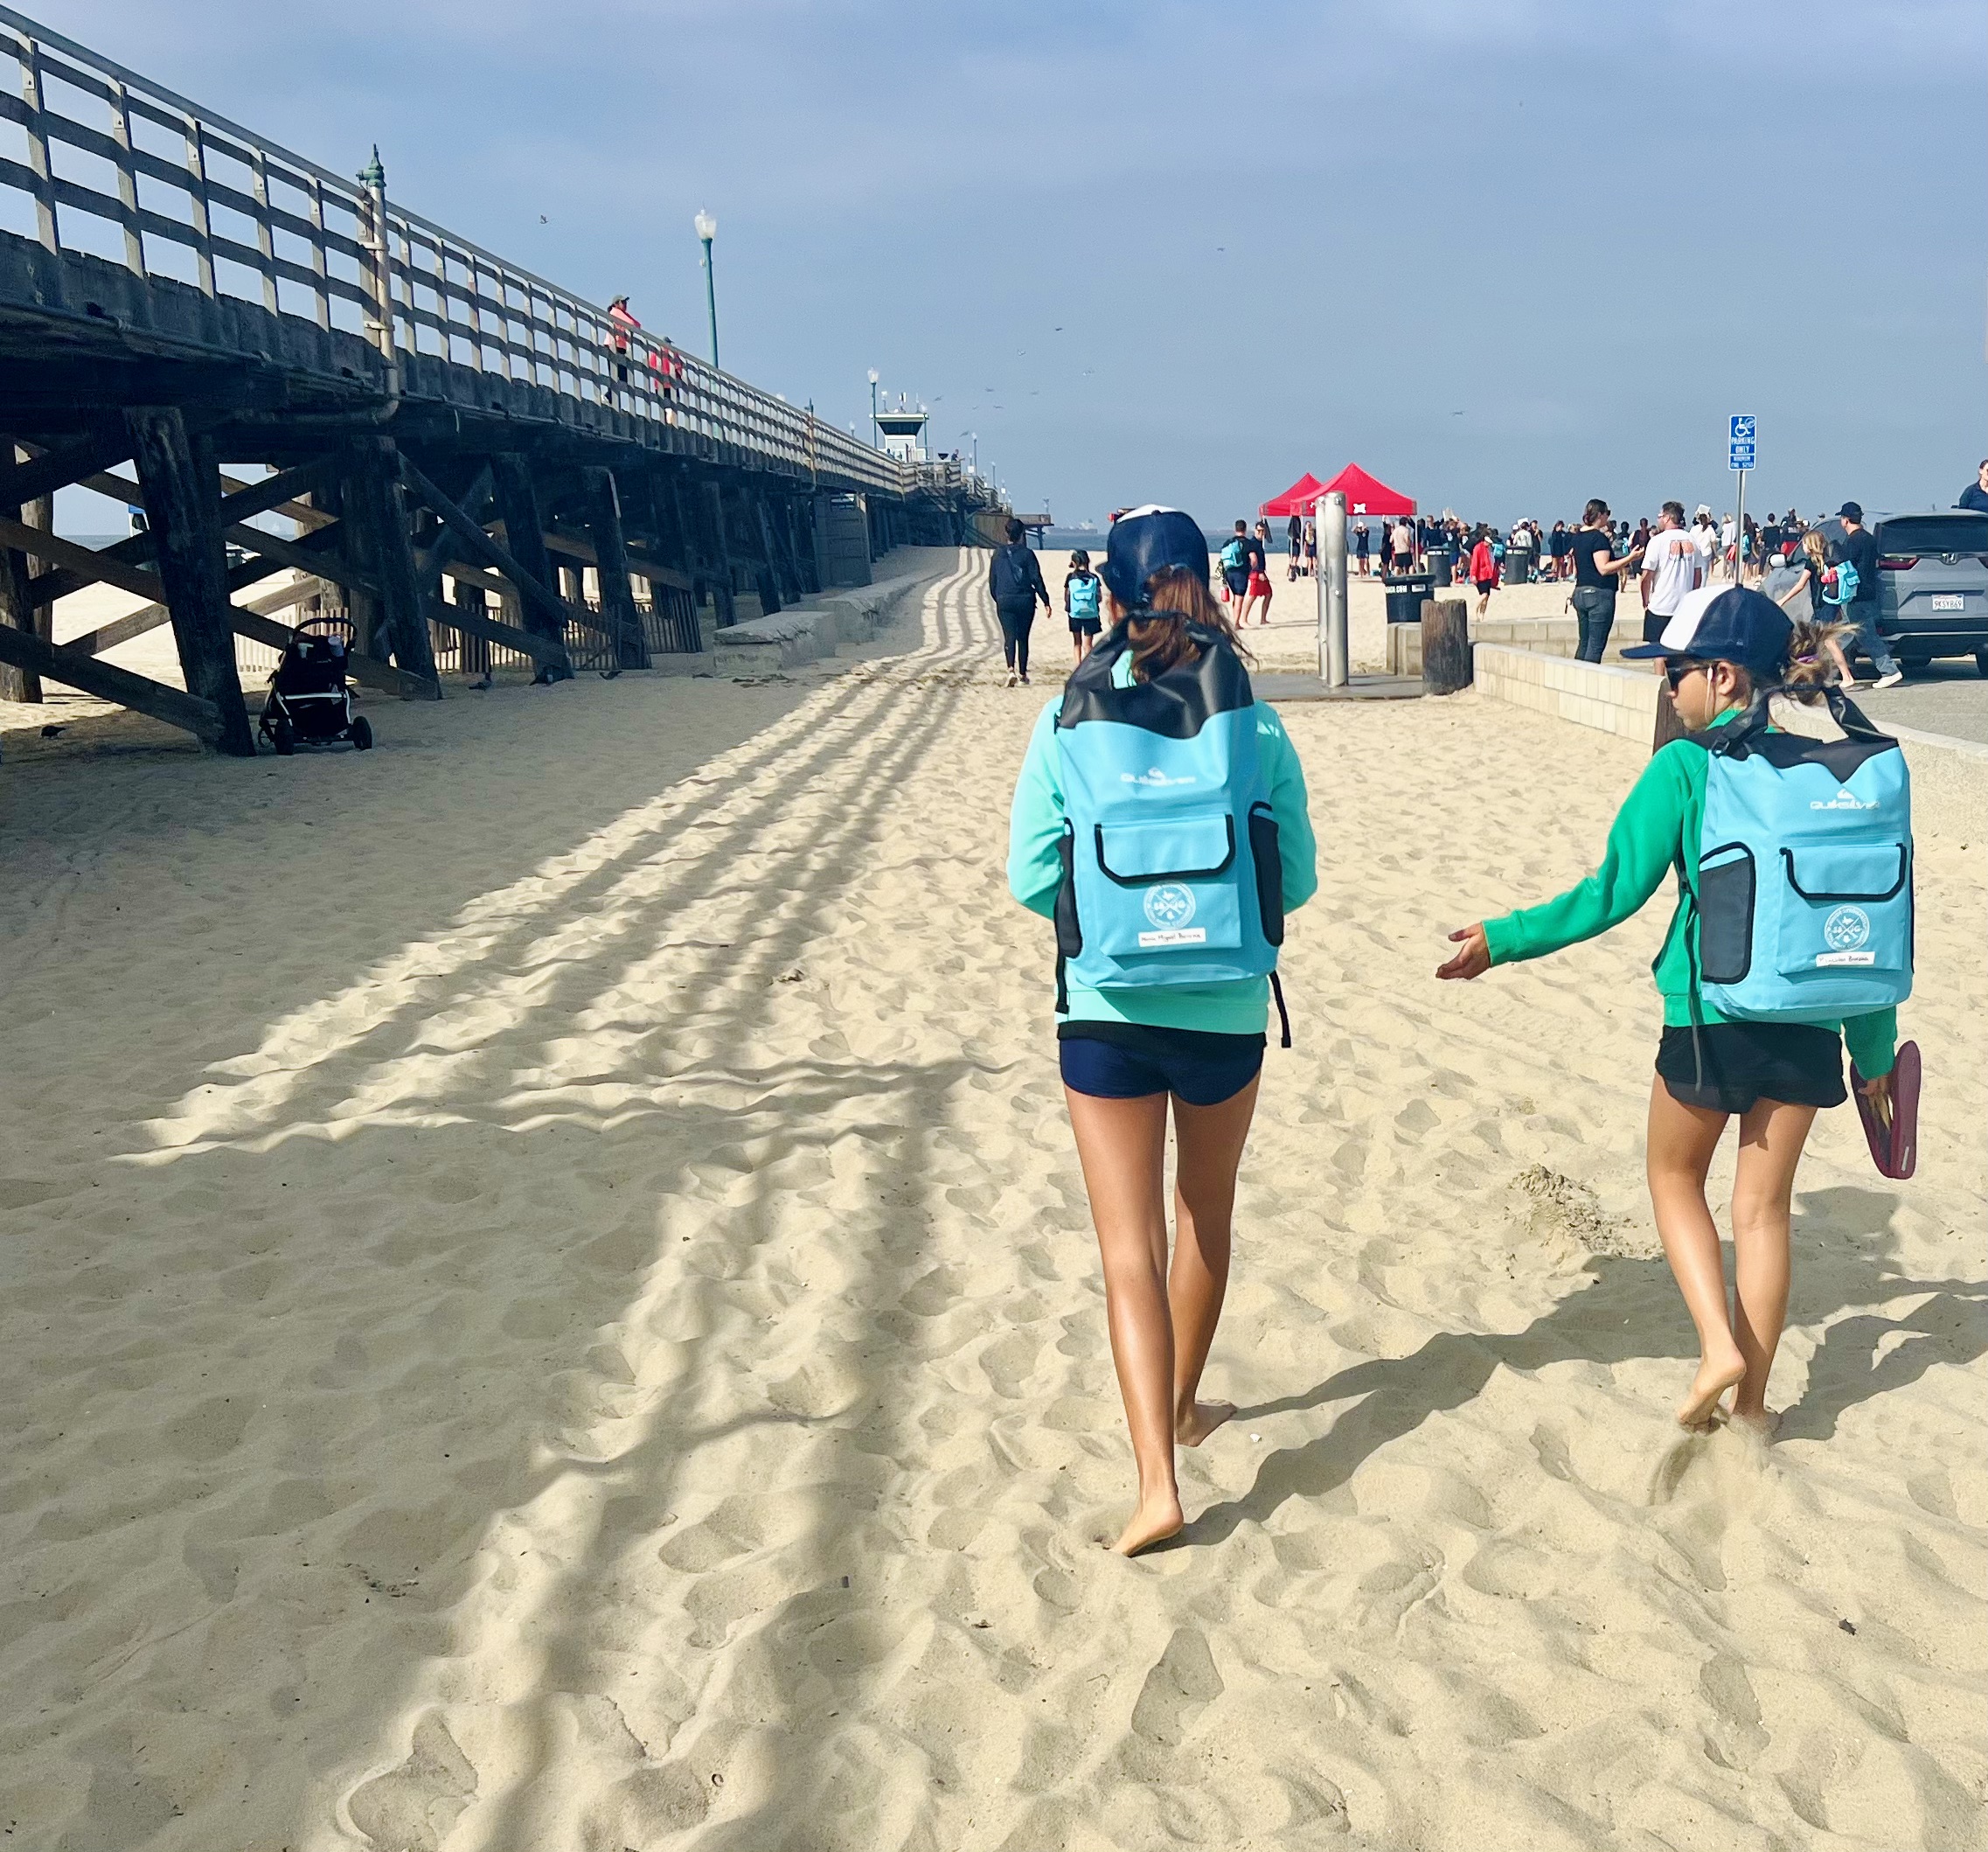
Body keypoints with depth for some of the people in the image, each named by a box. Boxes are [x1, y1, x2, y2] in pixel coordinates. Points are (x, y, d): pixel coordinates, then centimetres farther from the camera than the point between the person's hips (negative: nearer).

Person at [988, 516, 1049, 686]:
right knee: (1023, 638, 10)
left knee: (1009, 637, -2)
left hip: (1004, 602, 1)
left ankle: (1011, 670, -24)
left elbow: (992, 580, 8)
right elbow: (1037, 579, -5)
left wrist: (997, 599, 21)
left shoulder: (998, 553, 3)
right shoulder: (1027, 554, -5)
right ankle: (1022, 674, 14)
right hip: (1025, 601, -1)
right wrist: (1045, 601, 0)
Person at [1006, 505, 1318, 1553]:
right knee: (1206, 1216, 22)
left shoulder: (1068, 722, -7)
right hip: (1227, 1008, 1)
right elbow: (1295, 876, -2)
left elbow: (1031, 879, -5)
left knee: (1130, 1248, 4)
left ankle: (1158, 1481, -5)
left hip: (1105, 1012, -1)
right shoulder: (1251, 721, -7)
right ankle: (1185, 1407, 41)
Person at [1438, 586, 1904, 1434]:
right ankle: (1751, 1400, 21)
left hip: (1713, 1015, -4)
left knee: (1674, 1175, 19)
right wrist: (1875, 1048, 16)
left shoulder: (1687, 767, -11)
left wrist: (1502, 939, -1)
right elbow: (1876, 917, 7)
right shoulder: (1846, 761, 3)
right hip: (1813, 1024, 4)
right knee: (1764, 1203, 15)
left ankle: (1719, 1346, 4)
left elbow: (1612, 893, -12)